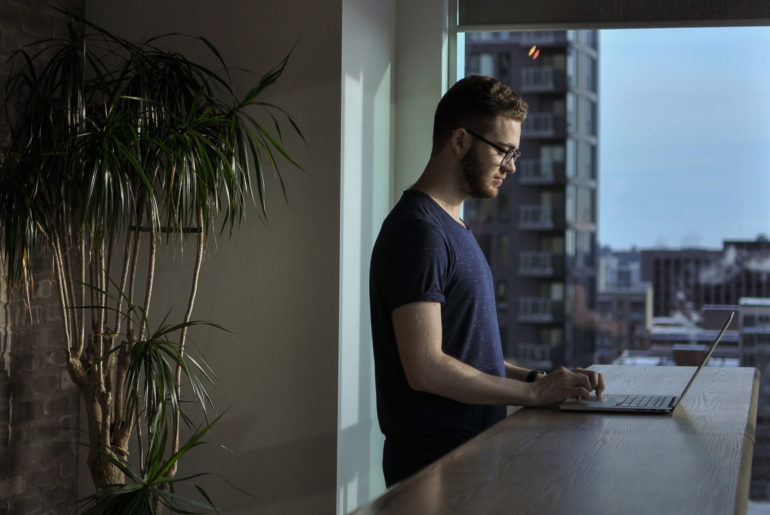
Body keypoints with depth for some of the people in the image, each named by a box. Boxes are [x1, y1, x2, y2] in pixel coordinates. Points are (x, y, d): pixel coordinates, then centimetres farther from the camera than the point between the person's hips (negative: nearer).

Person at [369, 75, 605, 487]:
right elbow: (425, 368, -21)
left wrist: (534, 376, 6)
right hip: (434, 462, -9)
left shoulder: (453, 228, 18)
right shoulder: (418, 229, -14)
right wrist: (534, 393, -13)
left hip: (469, 450, 9)